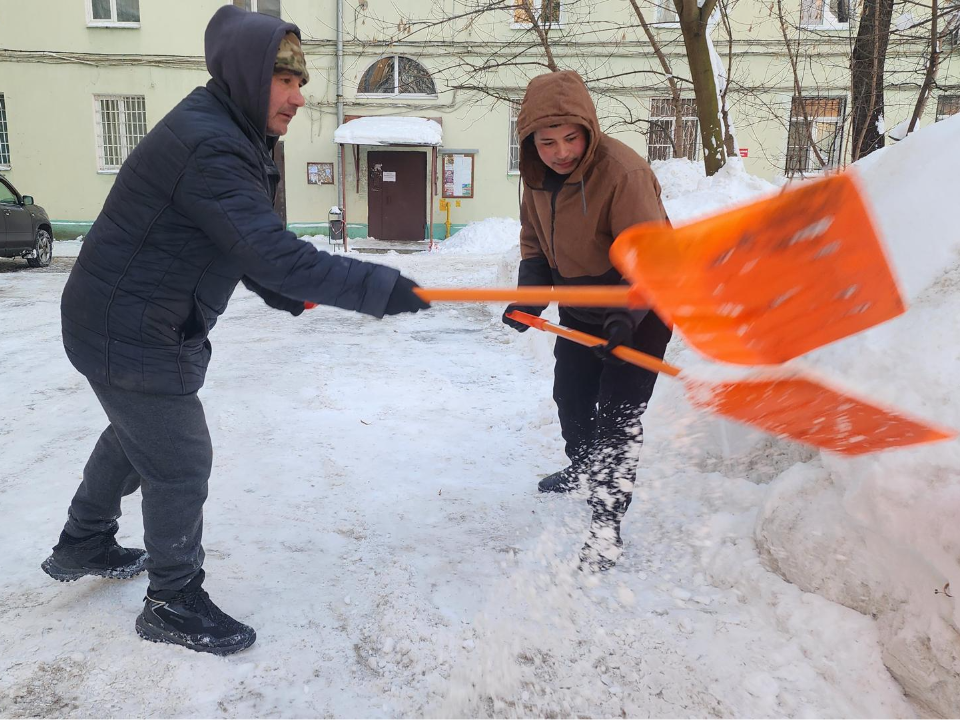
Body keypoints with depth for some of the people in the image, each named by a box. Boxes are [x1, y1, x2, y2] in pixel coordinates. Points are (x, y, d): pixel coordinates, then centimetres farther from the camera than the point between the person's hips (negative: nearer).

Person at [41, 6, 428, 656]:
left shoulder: (226, 133, 7)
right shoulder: (208, 147, -27)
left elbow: (238, 239, 16)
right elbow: (273, 252, -35)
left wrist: (278, 290, 5)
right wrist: (379, 289, -33)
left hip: (126, 319, 11)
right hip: (133, 334, -11)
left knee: (136, 433, 27)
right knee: (181, 463, 1)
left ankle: (84, 546, 49)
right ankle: (174, 604, 21)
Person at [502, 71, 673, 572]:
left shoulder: (623, 173, -31)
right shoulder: (539, 175, -8)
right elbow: (535, 244, 4)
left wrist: (628, 317, -44)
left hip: (638, 312, -7)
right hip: (580, 310, 8)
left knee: (618, 417, -9)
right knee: (570, 397, 21)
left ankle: (606, 523, 4)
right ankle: (583, 468, 50)